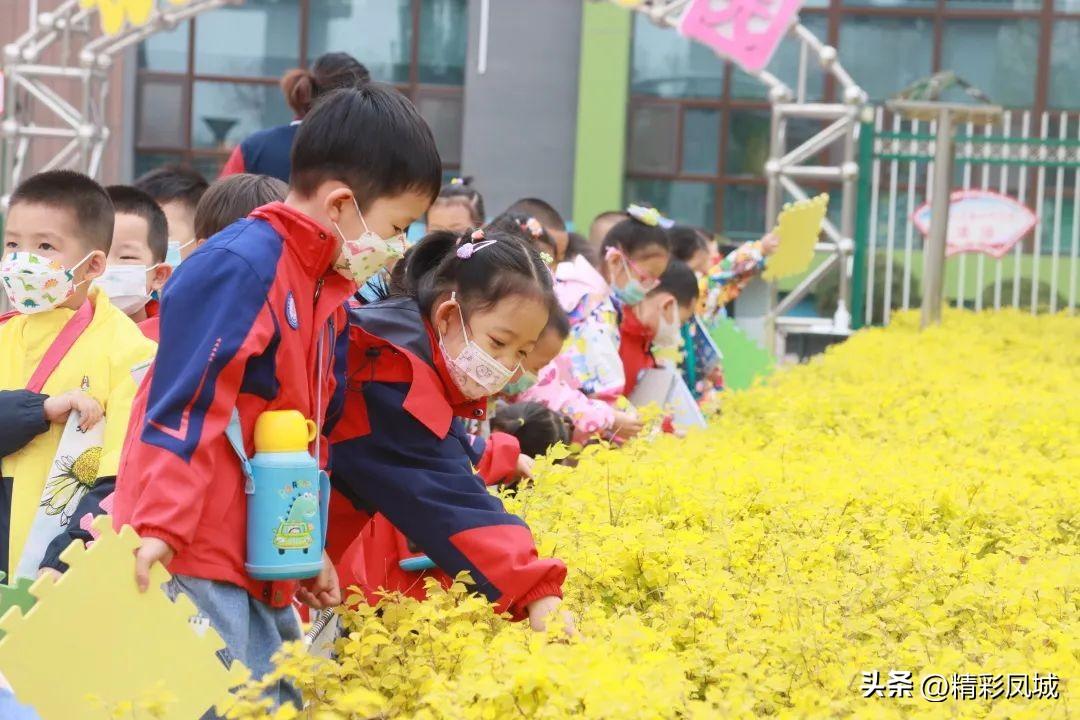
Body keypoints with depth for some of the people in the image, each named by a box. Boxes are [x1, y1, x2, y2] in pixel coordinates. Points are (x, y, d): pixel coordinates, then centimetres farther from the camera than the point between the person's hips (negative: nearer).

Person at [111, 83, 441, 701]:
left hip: (262, 562, 10)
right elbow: (184, 407, -22)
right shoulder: (239, 268, -16)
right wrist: (158, 528, -26)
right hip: (190, 557, -10)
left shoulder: (328, 288, 14)